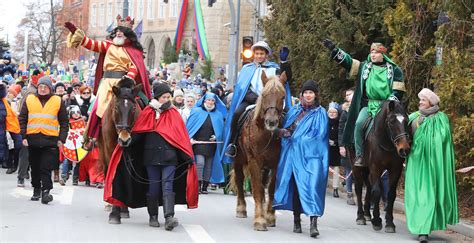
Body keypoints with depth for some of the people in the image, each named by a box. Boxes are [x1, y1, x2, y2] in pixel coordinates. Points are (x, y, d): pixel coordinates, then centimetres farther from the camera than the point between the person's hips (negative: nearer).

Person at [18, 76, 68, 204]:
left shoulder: (58, 101, 6)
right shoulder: (29, 100, 9)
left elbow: (64, 122, 8)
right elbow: (22, 119, 10)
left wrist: (61, 139, 0)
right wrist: (23, 136, 1)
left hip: (50, 140, -2)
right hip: (32, 139, 2)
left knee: (46, 167, -9)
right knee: (35, 167, 10)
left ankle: (46, 191, -8)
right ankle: (36, 189, 21)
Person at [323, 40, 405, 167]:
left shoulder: (394, 70, 7)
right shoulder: (364, 67, 15)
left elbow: (398, 90, 3)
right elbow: (347, 61, 10)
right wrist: (334, 49, 1)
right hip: (368, 104, 2)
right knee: (359, 124, -21)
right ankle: (359, 156, -14)